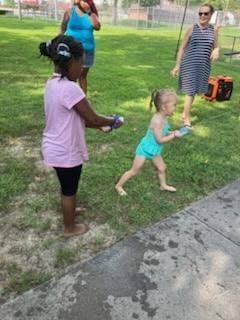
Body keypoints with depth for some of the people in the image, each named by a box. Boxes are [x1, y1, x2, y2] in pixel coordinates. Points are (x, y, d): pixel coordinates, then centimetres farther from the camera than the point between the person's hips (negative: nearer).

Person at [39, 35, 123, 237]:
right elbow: (92, 118, -22)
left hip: (54, 148, 8)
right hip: (66, 152, -8)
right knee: (69, 190, 13)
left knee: (67, 186, 30)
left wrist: (100, 125, 5)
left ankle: (69, 210, 55)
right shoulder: (70, 88, -28)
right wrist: (113, 121, -3)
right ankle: (70, 228, 35)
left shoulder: (52, 83, 2)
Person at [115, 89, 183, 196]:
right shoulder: (158, 120, -32)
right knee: (134, 171, 5)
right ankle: (119, 185, 22)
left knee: (162, 168, 21)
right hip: (145, 149, -9)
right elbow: (160, 140, -28)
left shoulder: (163, 118, -4)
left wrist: (172, 133, -4)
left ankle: (163, 185, 44)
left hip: (154, 150, 9)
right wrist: (174, 135, -19)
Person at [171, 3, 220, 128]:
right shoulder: (192, 29, -1)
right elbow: (182, 48, 1)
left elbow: (216, 47, 8)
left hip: (204, 65, 3)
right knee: (190, 90, -2)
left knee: (194, 90, 10)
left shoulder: (214, 30, 6)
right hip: (189, 64, -3)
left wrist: (216, 51, -17)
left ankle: (185, 114, 25)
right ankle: (186, 115, 10)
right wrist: (177, 65, -4)